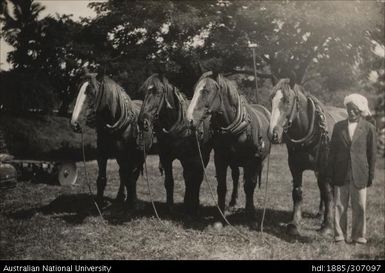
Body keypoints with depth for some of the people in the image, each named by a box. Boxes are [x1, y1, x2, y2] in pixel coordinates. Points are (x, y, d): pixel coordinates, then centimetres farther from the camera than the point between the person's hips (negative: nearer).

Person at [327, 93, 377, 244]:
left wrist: (371, 175, 1)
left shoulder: (369, 128, -1)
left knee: (359, 206, 7)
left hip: (359, 174, -1)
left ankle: (358, 236, 21)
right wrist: (330, 173, 3)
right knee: (339, 205, 7)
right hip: (341, 174, 1)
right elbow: (332, 151, 6)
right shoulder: (338, 126, 4)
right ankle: (339, 235, 18)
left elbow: (372, 154, 2)